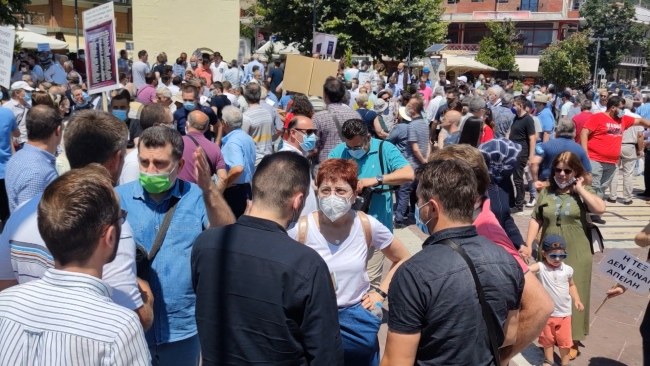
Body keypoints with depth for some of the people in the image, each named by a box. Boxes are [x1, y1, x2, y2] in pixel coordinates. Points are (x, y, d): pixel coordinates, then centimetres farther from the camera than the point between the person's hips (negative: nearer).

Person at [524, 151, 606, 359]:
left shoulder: (584, 192, -1)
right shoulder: (546, 192, 5)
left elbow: (600, 208, -21)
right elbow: (536, 220, 6)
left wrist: (579, 188, -14)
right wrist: (528, 245, -2)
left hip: (576, 255, -2)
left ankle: (572, 341, 18)